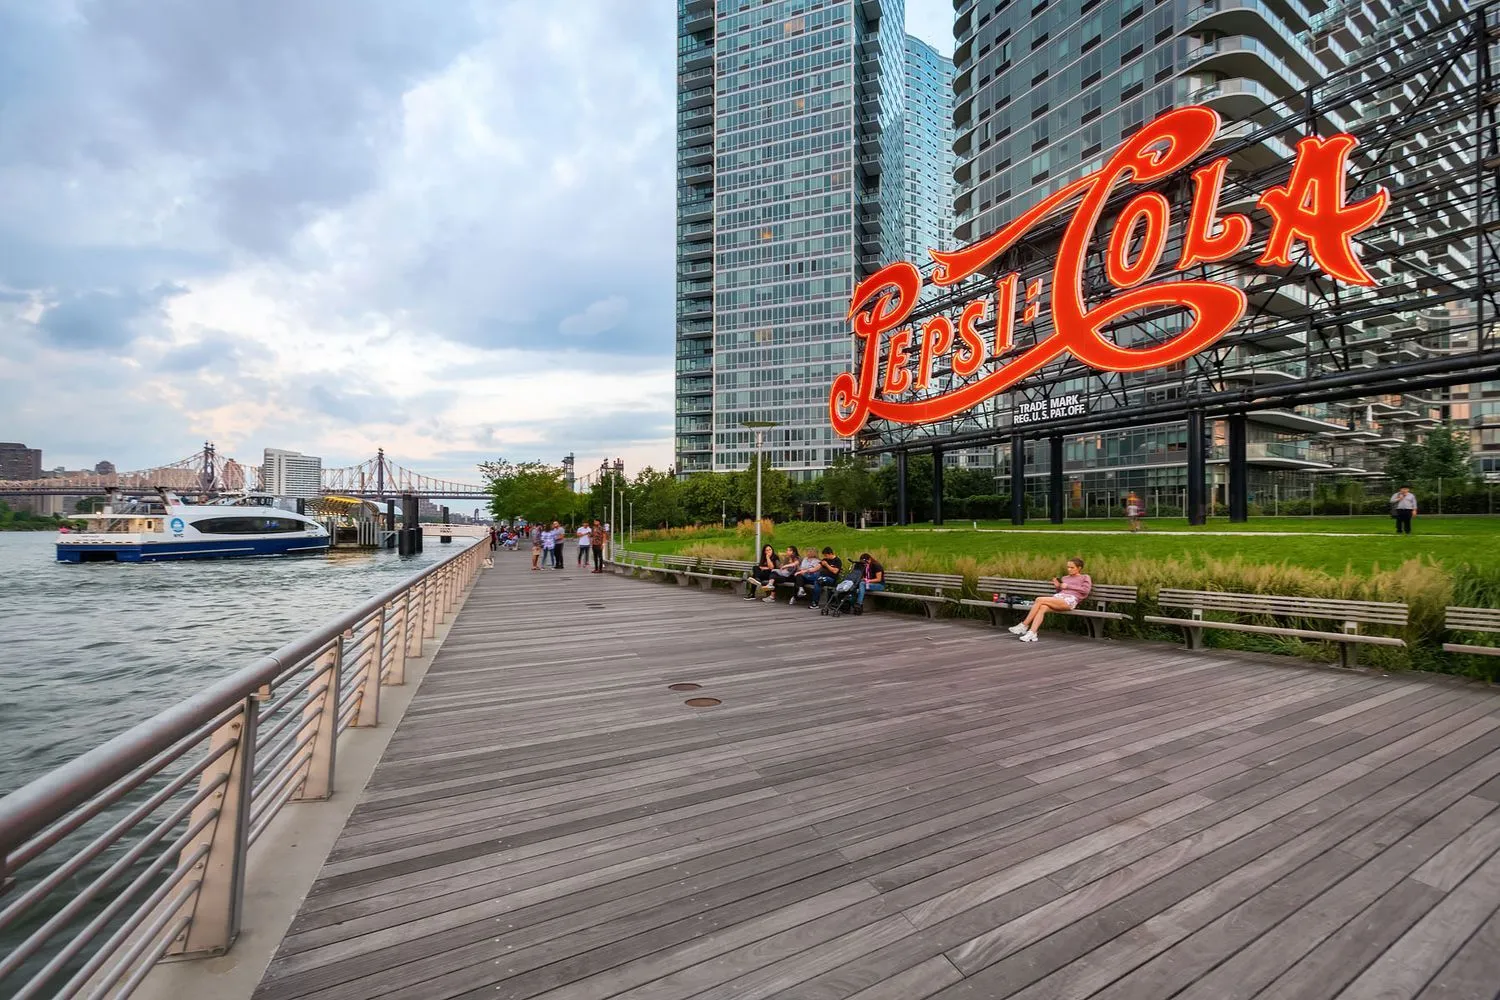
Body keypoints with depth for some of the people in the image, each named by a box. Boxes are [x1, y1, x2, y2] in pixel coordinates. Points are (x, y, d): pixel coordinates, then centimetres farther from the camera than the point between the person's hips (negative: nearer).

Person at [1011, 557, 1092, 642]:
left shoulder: (1085, 577, 18)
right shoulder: (1065, 578, 32)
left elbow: (1085, 590, 0)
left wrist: (1068, 586, -1)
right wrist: (1057, 587, 10)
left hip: (1070, 600, -6)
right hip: (1058, 597, 6)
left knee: (1039, 600, -28)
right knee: (1042, 608, -32)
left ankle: (1024, 626, -25)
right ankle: (1031, 633, -42)